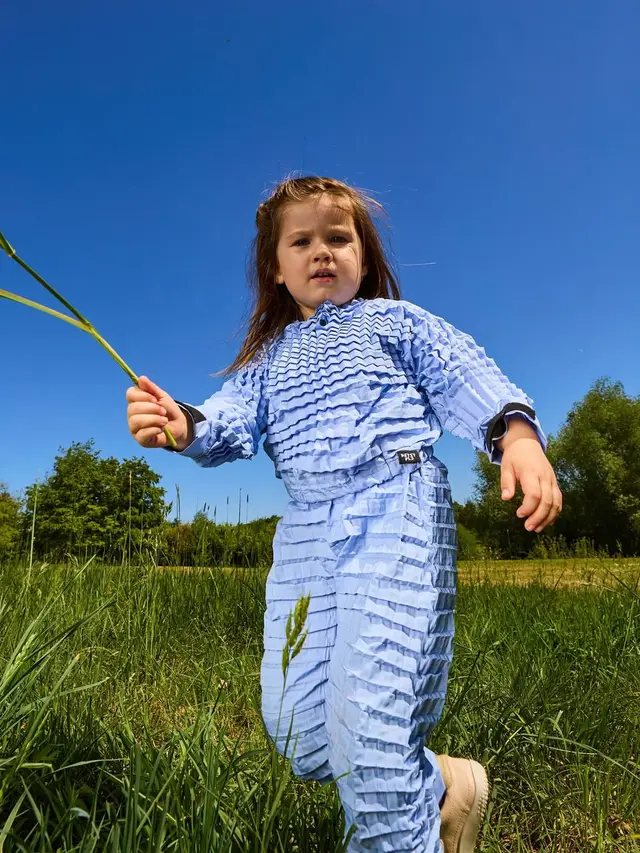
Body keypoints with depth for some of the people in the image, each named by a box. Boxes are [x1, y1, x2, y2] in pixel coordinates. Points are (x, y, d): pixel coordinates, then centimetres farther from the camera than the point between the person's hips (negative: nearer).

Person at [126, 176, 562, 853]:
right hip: (305, 529, 5)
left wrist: (517, 431, -20)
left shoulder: (394, 319, 14)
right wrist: (187, 426, -19)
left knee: (366, 721, -13)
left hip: (395, 505, -4)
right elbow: (234, 420, 5)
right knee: (299, 736, 4)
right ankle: (441, 786, 28)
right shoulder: (269, 357, 23)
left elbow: (466, 377, 1)